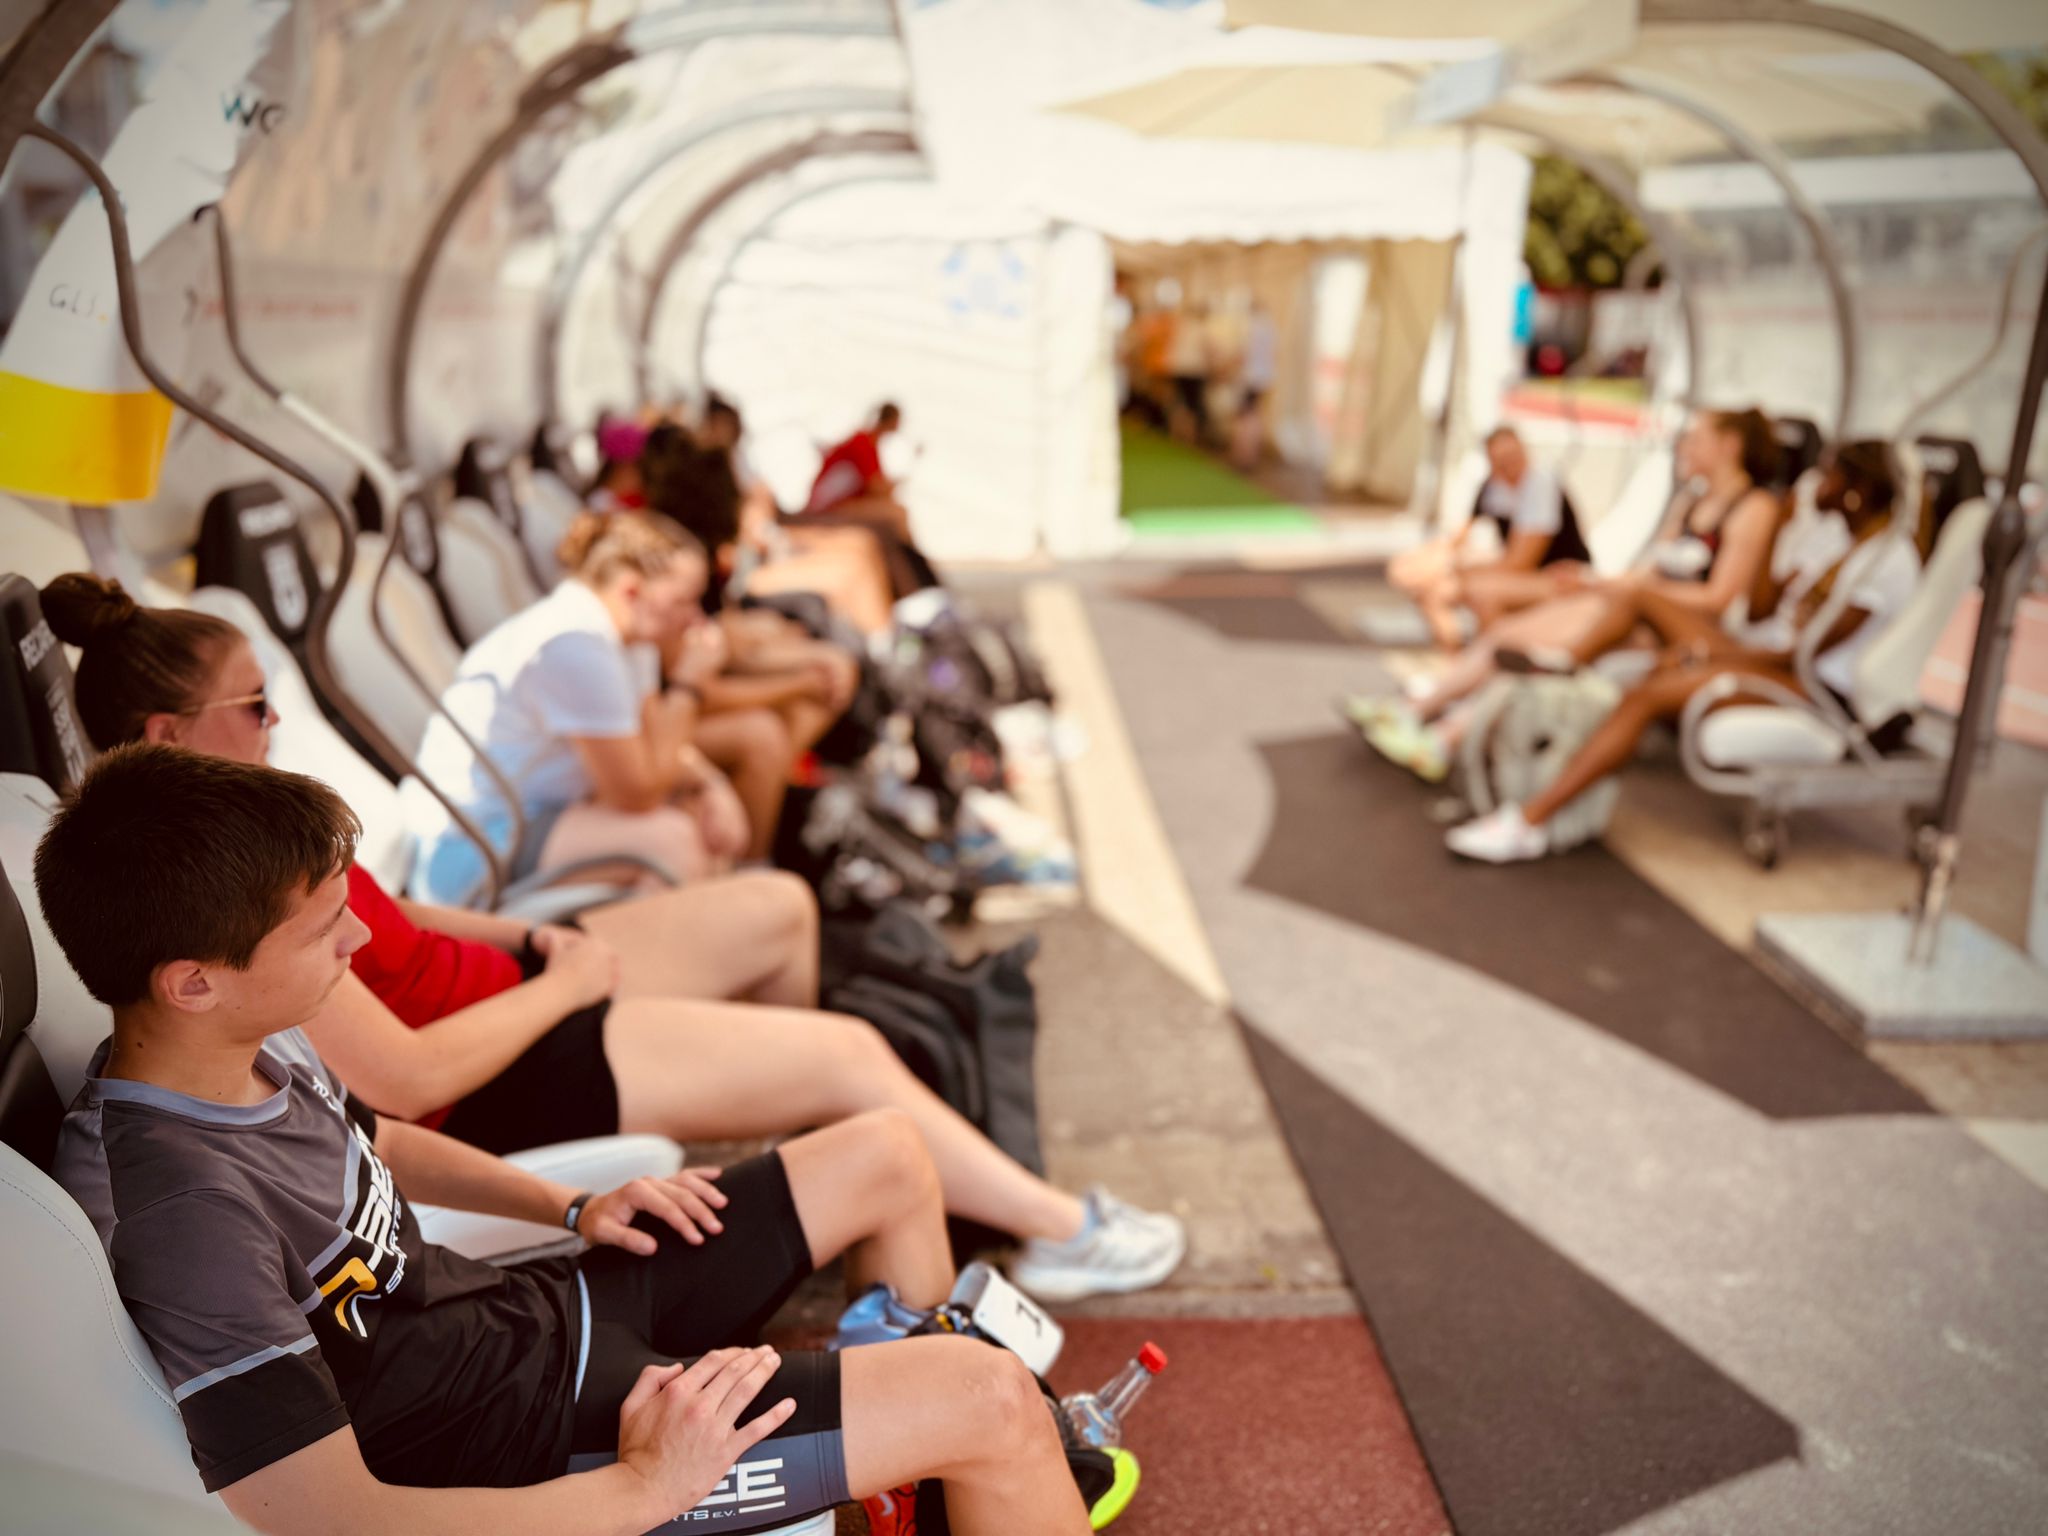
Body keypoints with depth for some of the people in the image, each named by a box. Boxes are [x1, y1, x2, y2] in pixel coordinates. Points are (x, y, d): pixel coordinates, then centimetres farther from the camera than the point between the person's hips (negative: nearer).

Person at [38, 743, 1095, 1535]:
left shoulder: (249, 1046, -3)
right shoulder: (181, 1211, -31)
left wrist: (570, 1208, 8)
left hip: (527, 1308, 9)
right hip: (521, 1441, -9)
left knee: (886, 1158, 13)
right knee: (992, 1399, -15)